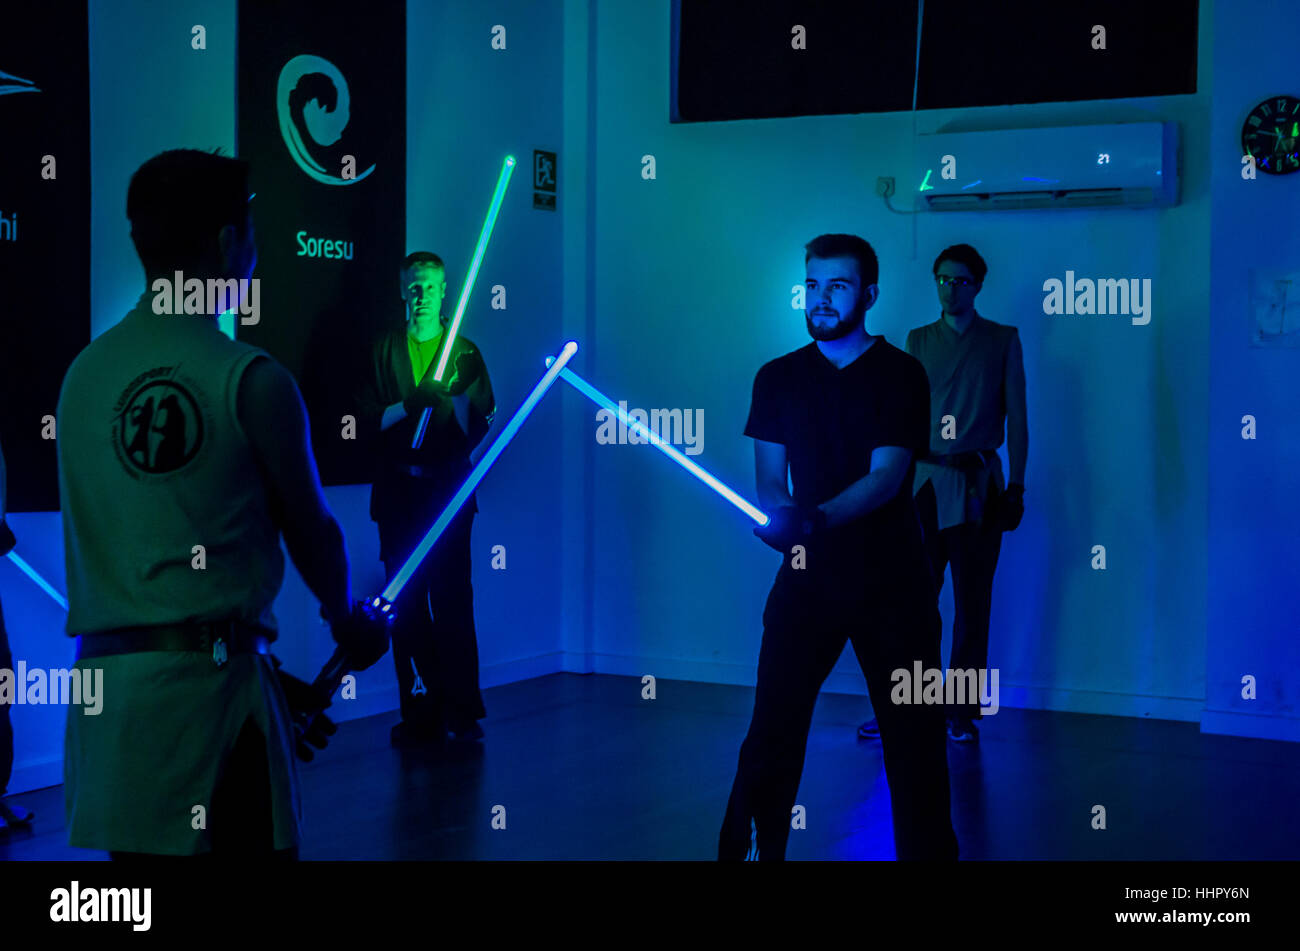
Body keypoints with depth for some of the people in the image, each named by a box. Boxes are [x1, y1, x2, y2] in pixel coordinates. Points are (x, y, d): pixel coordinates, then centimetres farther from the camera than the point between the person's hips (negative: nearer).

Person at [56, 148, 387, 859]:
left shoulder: (81, 374, 8)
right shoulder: (249, 380, -7)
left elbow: (97, 532, 14)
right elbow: (309, 528, 4)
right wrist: (346, 624, 26)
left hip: (101, 672, 6)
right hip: (209, 682, -6)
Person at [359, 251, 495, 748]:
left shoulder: (465, 352, 7)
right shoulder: (384, 348, 10)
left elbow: (478, 428, 2)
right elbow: (369, 417, 4)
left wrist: (453, 396, -16)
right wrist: (408, 404, -13)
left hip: (448, 488, -1)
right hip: (398, 489, 1)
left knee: (452, 599, -5)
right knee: (406, 605, 0)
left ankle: (462, 710, 2)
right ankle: (421, 714, 4)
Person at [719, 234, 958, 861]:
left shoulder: (901, 375, -2)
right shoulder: (778, 378, 8)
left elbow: (886, 476, -13)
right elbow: (769, 479, 4)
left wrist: (817, 518, -30)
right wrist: (779, 516, -20)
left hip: (891, 580, -2)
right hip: (807, 575, 2)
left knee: (913, 737, 2)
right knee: (771, 731, -4)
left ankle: (927, 851, 15)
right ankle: (748, 850, 6)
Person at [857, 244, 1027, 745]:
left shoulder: (1002, 341, 7)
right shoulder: (918, 341, 11)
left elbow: (1016, 418, 4)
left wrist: (1016, 487, -2)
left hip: (977, 487, -1)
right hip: (924, 482, 1)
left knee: (971, 606, 2)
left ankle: (963, 715, 9)